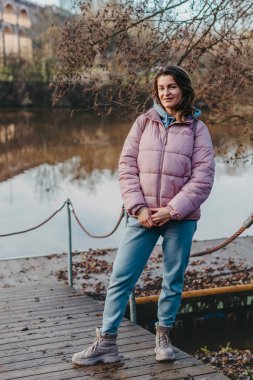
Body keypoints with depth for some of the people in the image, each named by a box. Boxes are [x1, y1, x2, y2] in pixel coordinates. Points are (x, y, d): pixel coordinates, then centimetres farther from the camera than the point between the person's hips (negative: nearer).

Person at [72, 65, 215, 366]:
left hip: (180, 218, -1)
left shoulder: (197, 128, 2)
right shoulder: (144, 122, 6)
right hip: (143, 215, 1)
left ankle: (163, 336, 29)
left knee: (173, 280, 10)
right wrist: (138, 207, -10)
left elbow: (203, 177, -4)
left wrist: (173, 210, -12)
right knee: (120, 278, 1)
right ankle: (106, 342, 11)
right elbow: (127, 165, 1)